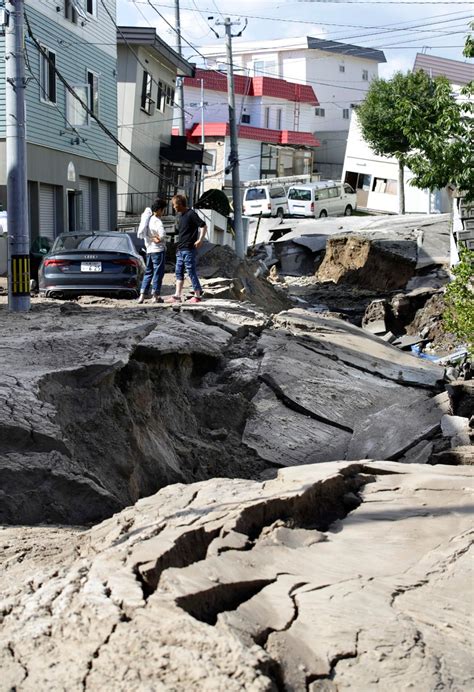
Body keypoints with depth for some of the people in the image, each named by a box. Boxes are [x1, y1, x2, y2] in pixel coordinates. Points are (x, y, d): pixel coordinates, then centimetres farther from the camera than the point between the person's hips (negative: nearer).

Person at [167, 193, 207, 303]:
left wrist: (200, 240, -19)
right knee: (179, 272, 7)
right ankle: (177, 295, 8)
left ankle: (197, 295, 1)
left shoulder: (191, 214, -11)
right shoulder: (181, 216, 16)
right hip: (180, 249, 9)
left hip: (188, 249, -9)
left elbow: (203, 226, -14)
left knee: (191, 272, -5)